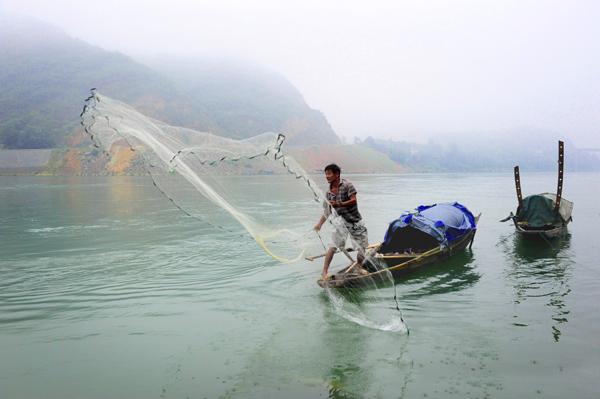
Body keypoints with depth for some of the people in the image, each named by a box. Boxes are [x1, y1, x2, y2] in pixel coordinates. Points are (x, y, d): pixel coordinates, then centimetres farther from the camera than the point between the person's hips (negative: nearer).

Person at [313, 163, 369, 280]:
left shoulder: (347, 185, -9)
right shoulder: (329, 192, 2)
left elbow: (353, 200, -19)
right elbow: (327, 211, 9)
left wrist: (339, 204, -31)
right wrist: (319, 224, 4)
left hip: (355, 220, -1)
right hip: (340, 220, 1)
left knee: (363, 245, 7)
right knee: (334, 245, -14)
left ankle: (359, 266, 32)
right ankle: (324, 272, -11)